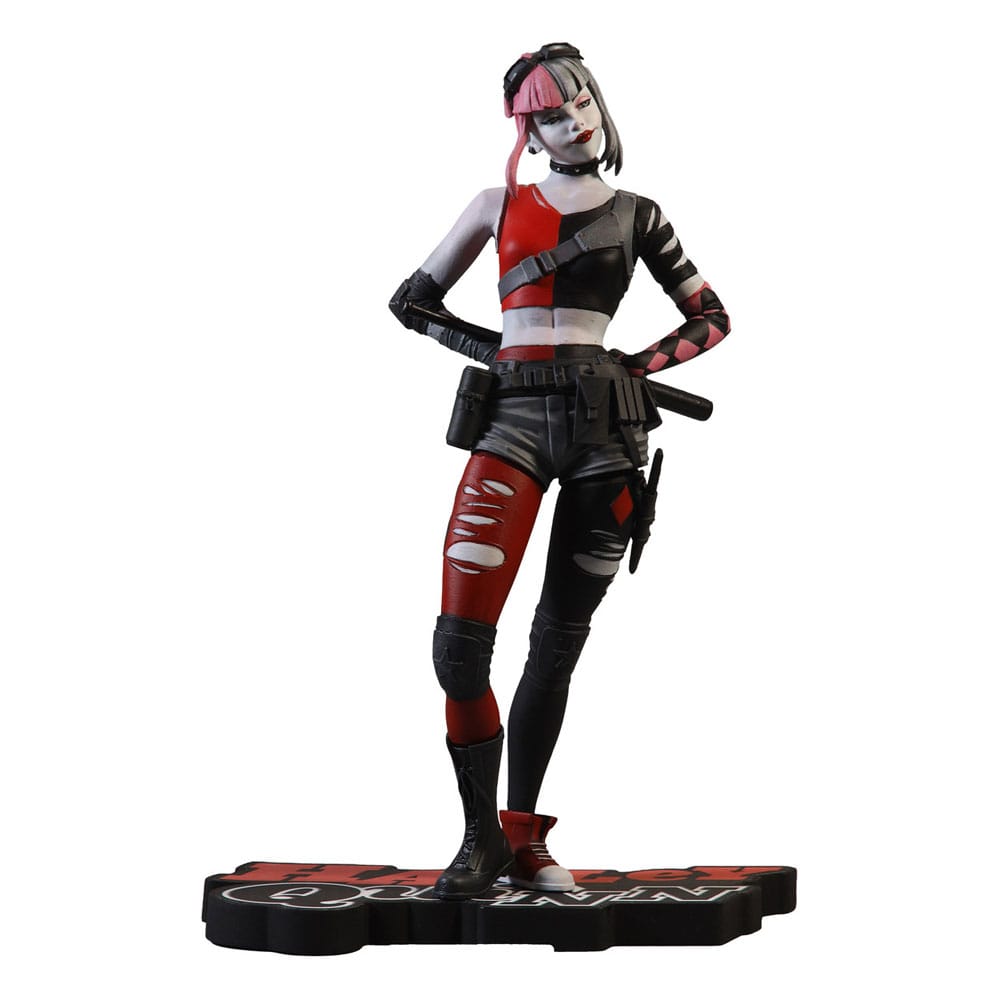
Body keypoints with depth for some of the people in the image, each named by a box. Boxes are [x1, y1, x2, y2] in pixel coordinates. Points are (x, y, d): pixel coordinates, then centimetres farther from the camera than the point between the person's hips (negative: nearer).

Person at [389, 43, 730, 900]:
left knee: (558, 645, 4)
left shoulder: (636, 215, 12)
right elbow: (413, 301, 17)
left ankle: (525, 836, 15)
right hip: (515, 420, 0)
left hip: (607, 428, 1)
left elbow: (711, 319, 16)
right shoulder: (500, 205, 12)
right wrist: (492, 349, 4)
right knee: (459, 643, -14)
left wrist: (637, 366, 1)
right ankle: (483, 837, -3)